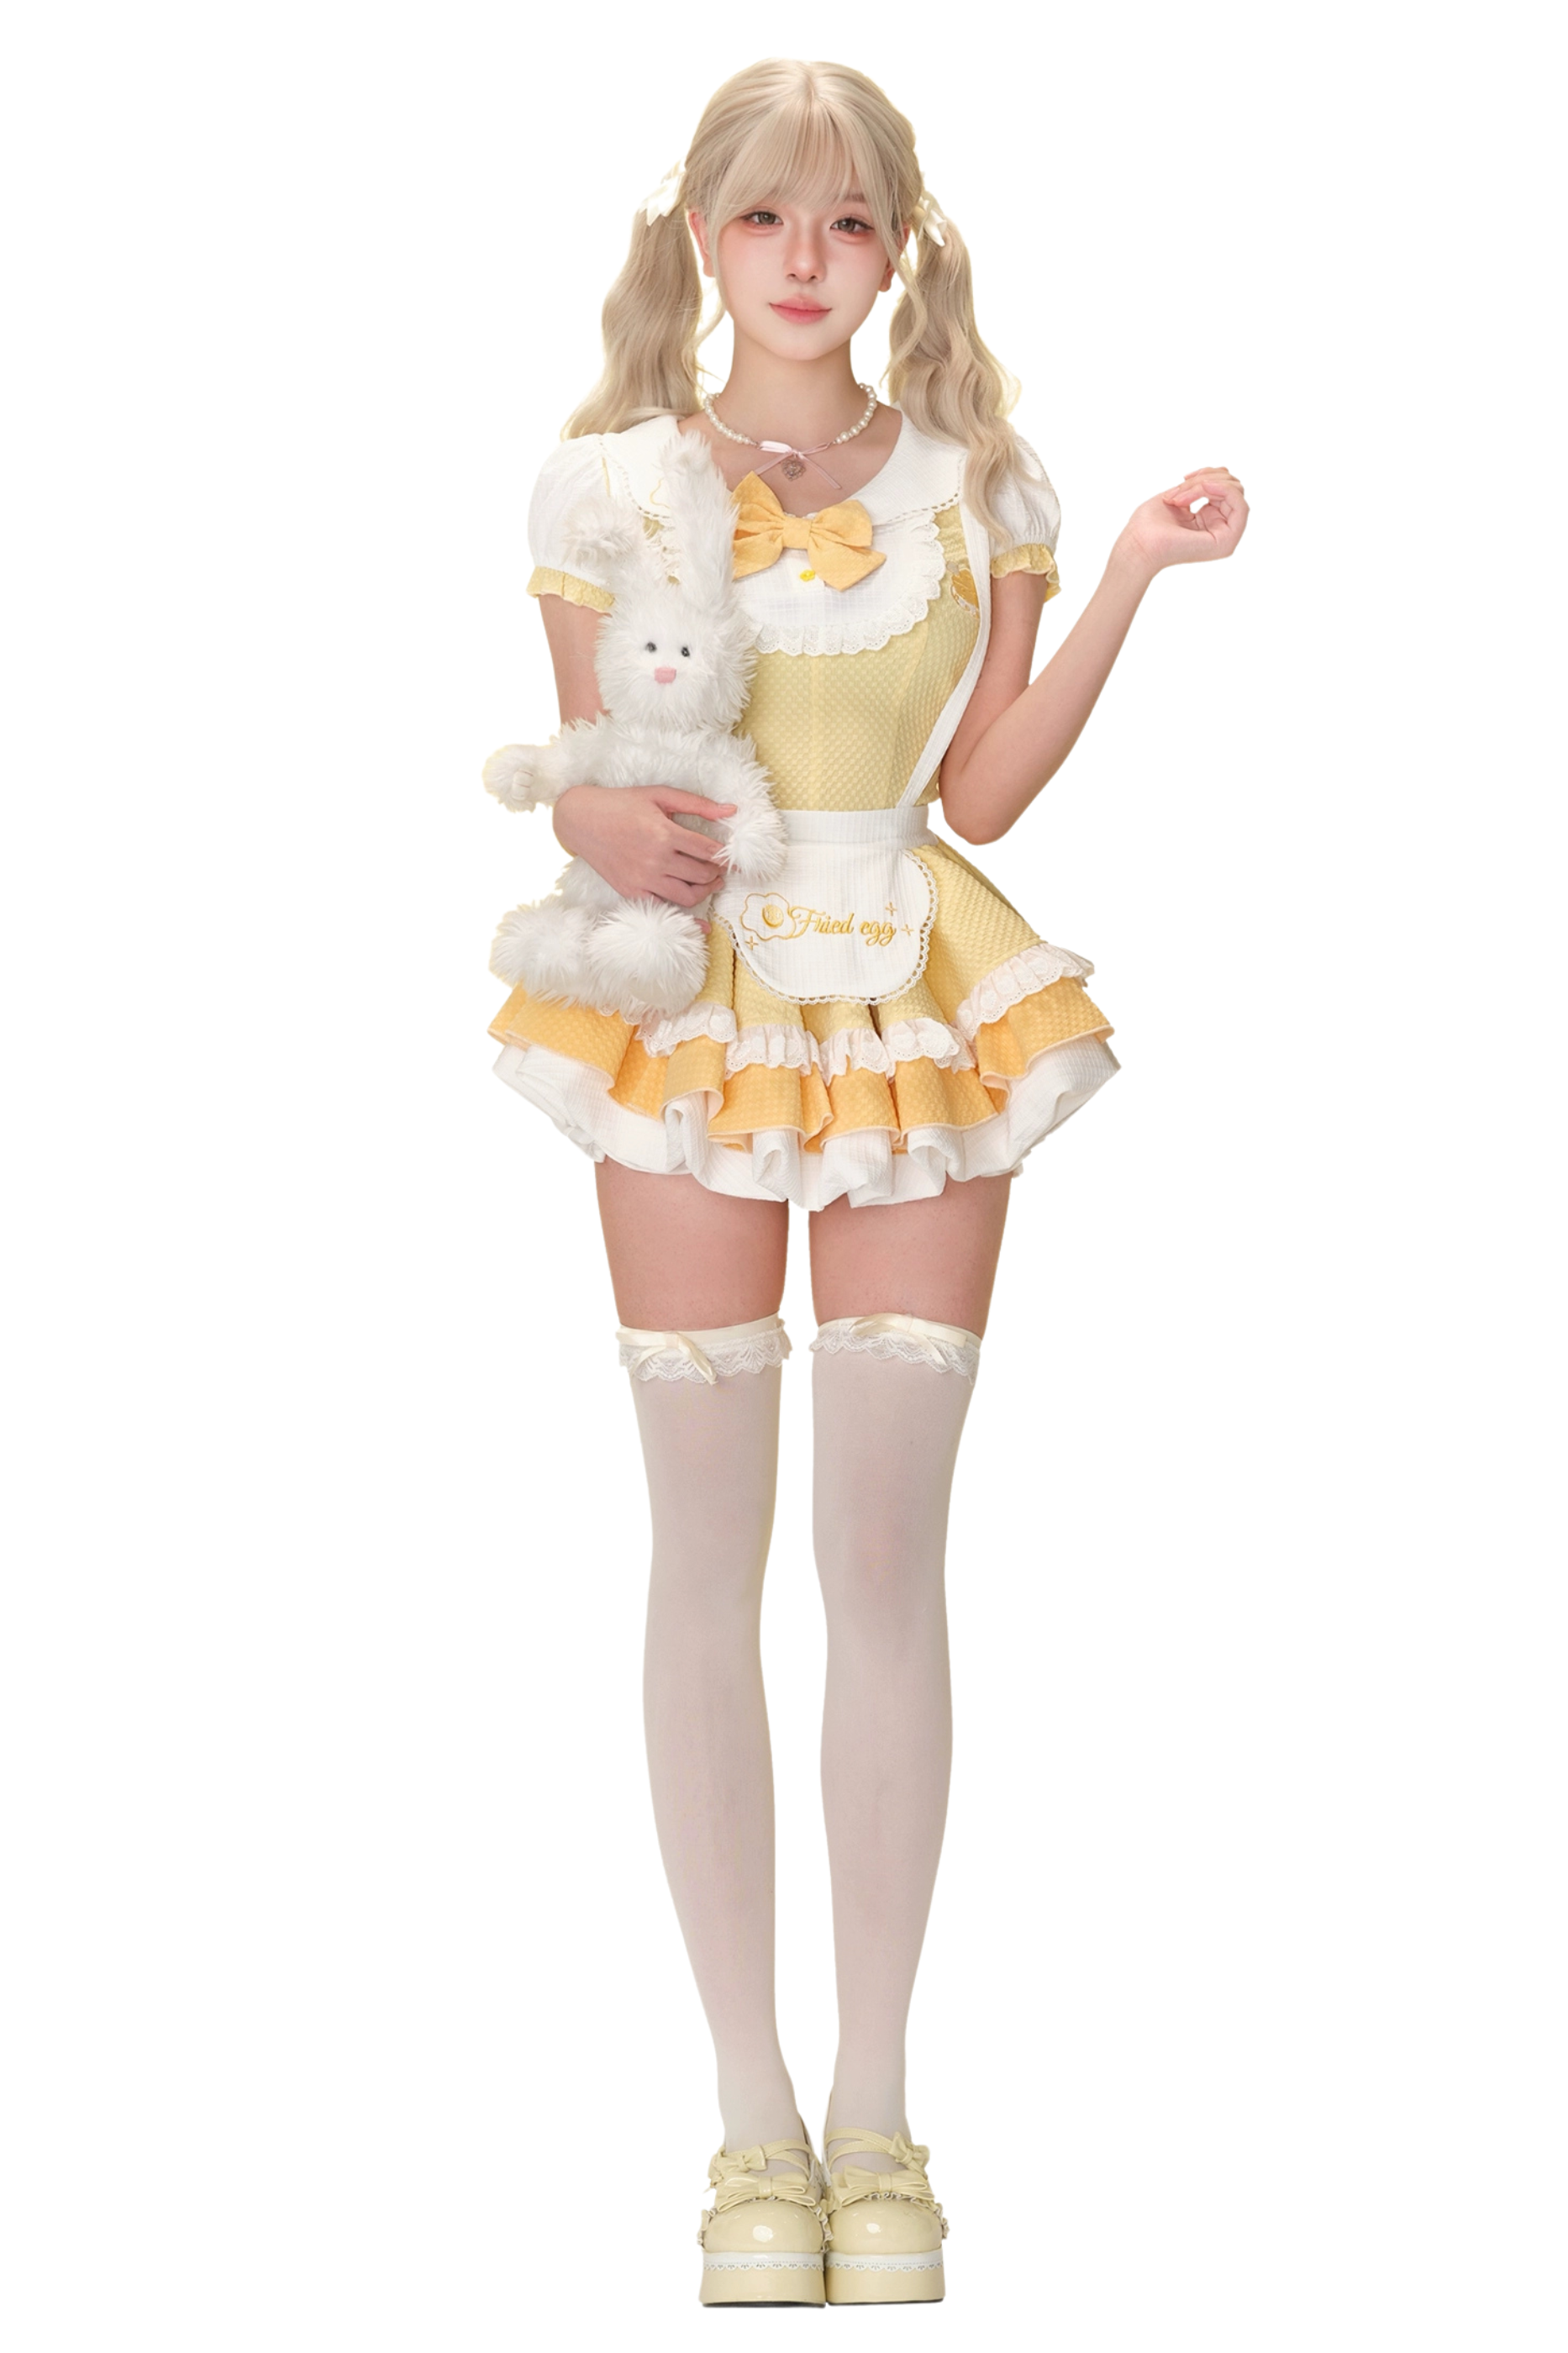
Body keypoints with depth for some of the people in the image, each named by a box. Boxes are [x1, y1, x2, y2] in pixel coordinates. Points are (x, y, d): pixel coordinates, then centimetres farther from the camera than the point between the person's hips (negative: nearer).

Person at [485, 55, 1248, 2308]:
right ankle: (754, 2118, 12)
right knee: (713, 1558, 2)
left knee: (889, 1554, 1)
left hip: (920, 1013, 1)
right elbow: (581, 772, 4)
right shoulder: (608, 486, 0)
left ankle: (877, 2110, 12)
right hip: (687, 1009, -1)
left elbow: (982, 788, 1)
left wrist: (1133, 578, -6)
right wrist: (598, 826, -19)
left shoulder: (975, 480, 4)